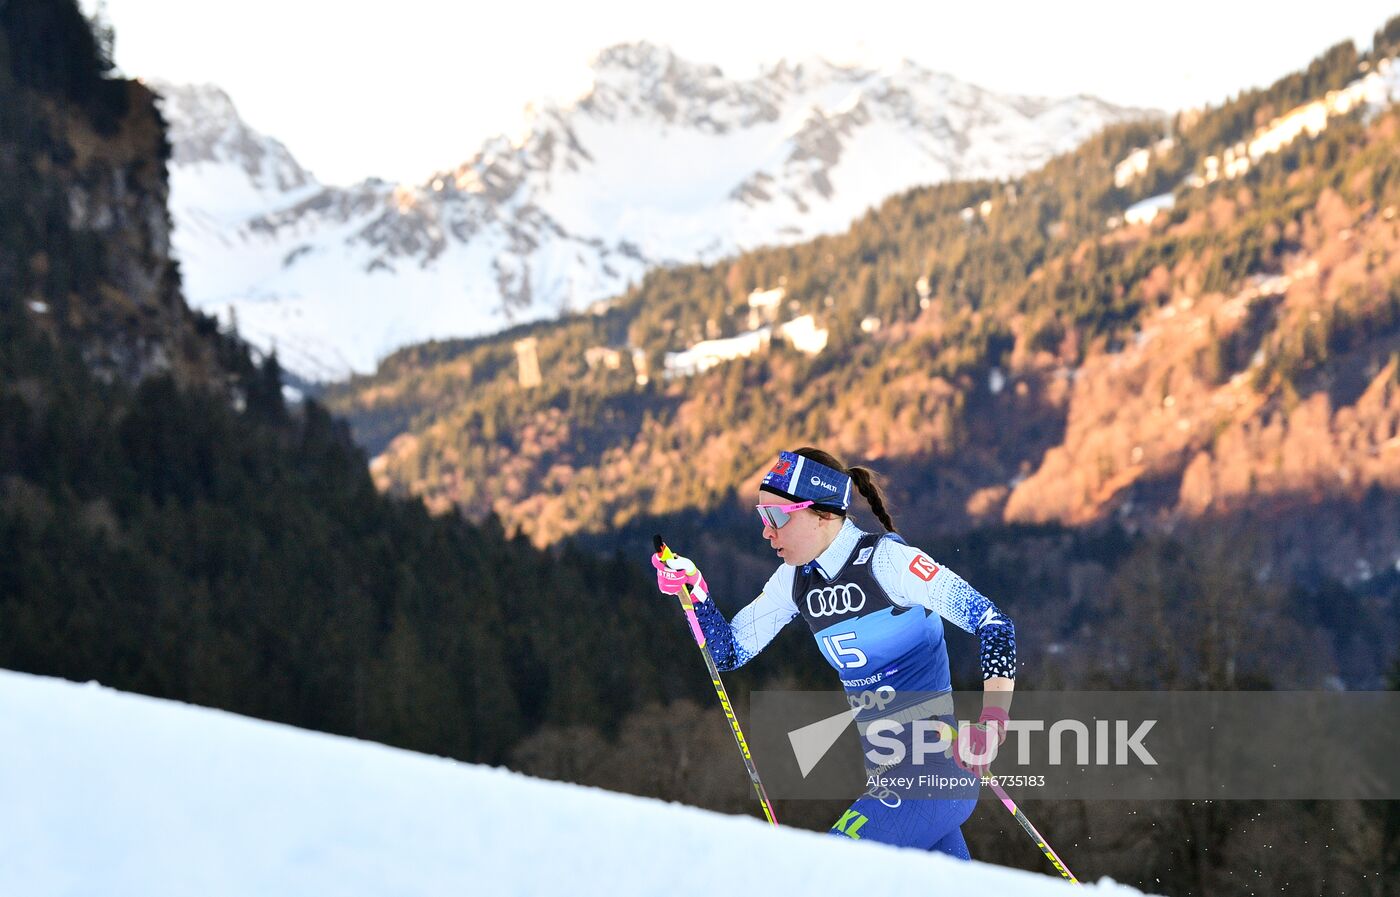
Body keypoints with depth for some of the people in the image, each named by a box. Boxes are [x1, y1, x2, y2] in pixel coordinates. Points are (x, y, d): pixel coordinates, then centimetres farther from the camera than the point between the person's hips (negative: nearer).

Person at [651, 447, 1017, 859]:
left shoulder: (885, 560, -15)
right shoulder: (796, 578, 7)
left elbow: (995, 625, -17)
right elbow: (729, 651, 14)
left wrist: (992, 722, -26)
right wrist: (692, 589, -1)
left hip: (936, 771, -8)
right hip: (888, 779, 8)